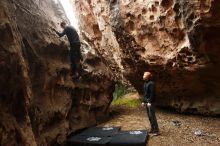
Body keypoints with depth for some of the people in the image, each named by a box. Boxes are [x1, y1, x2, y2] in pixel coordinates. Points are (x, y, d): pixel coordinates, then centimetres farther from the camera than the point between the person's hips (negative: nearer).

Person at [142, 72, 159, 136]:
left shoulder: (151, 83, -13)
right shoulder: (145, 83, 14)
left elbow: (152, 93, -18)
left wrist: (150, 102, -21)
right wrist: (143, 101, 16)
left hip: (150, 102, -9)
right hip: (146, 101, 9)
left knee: (152, 115, -8)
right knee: (149, 116, 12)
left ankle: (156, 130, -3)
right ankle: (152, 129, 21)